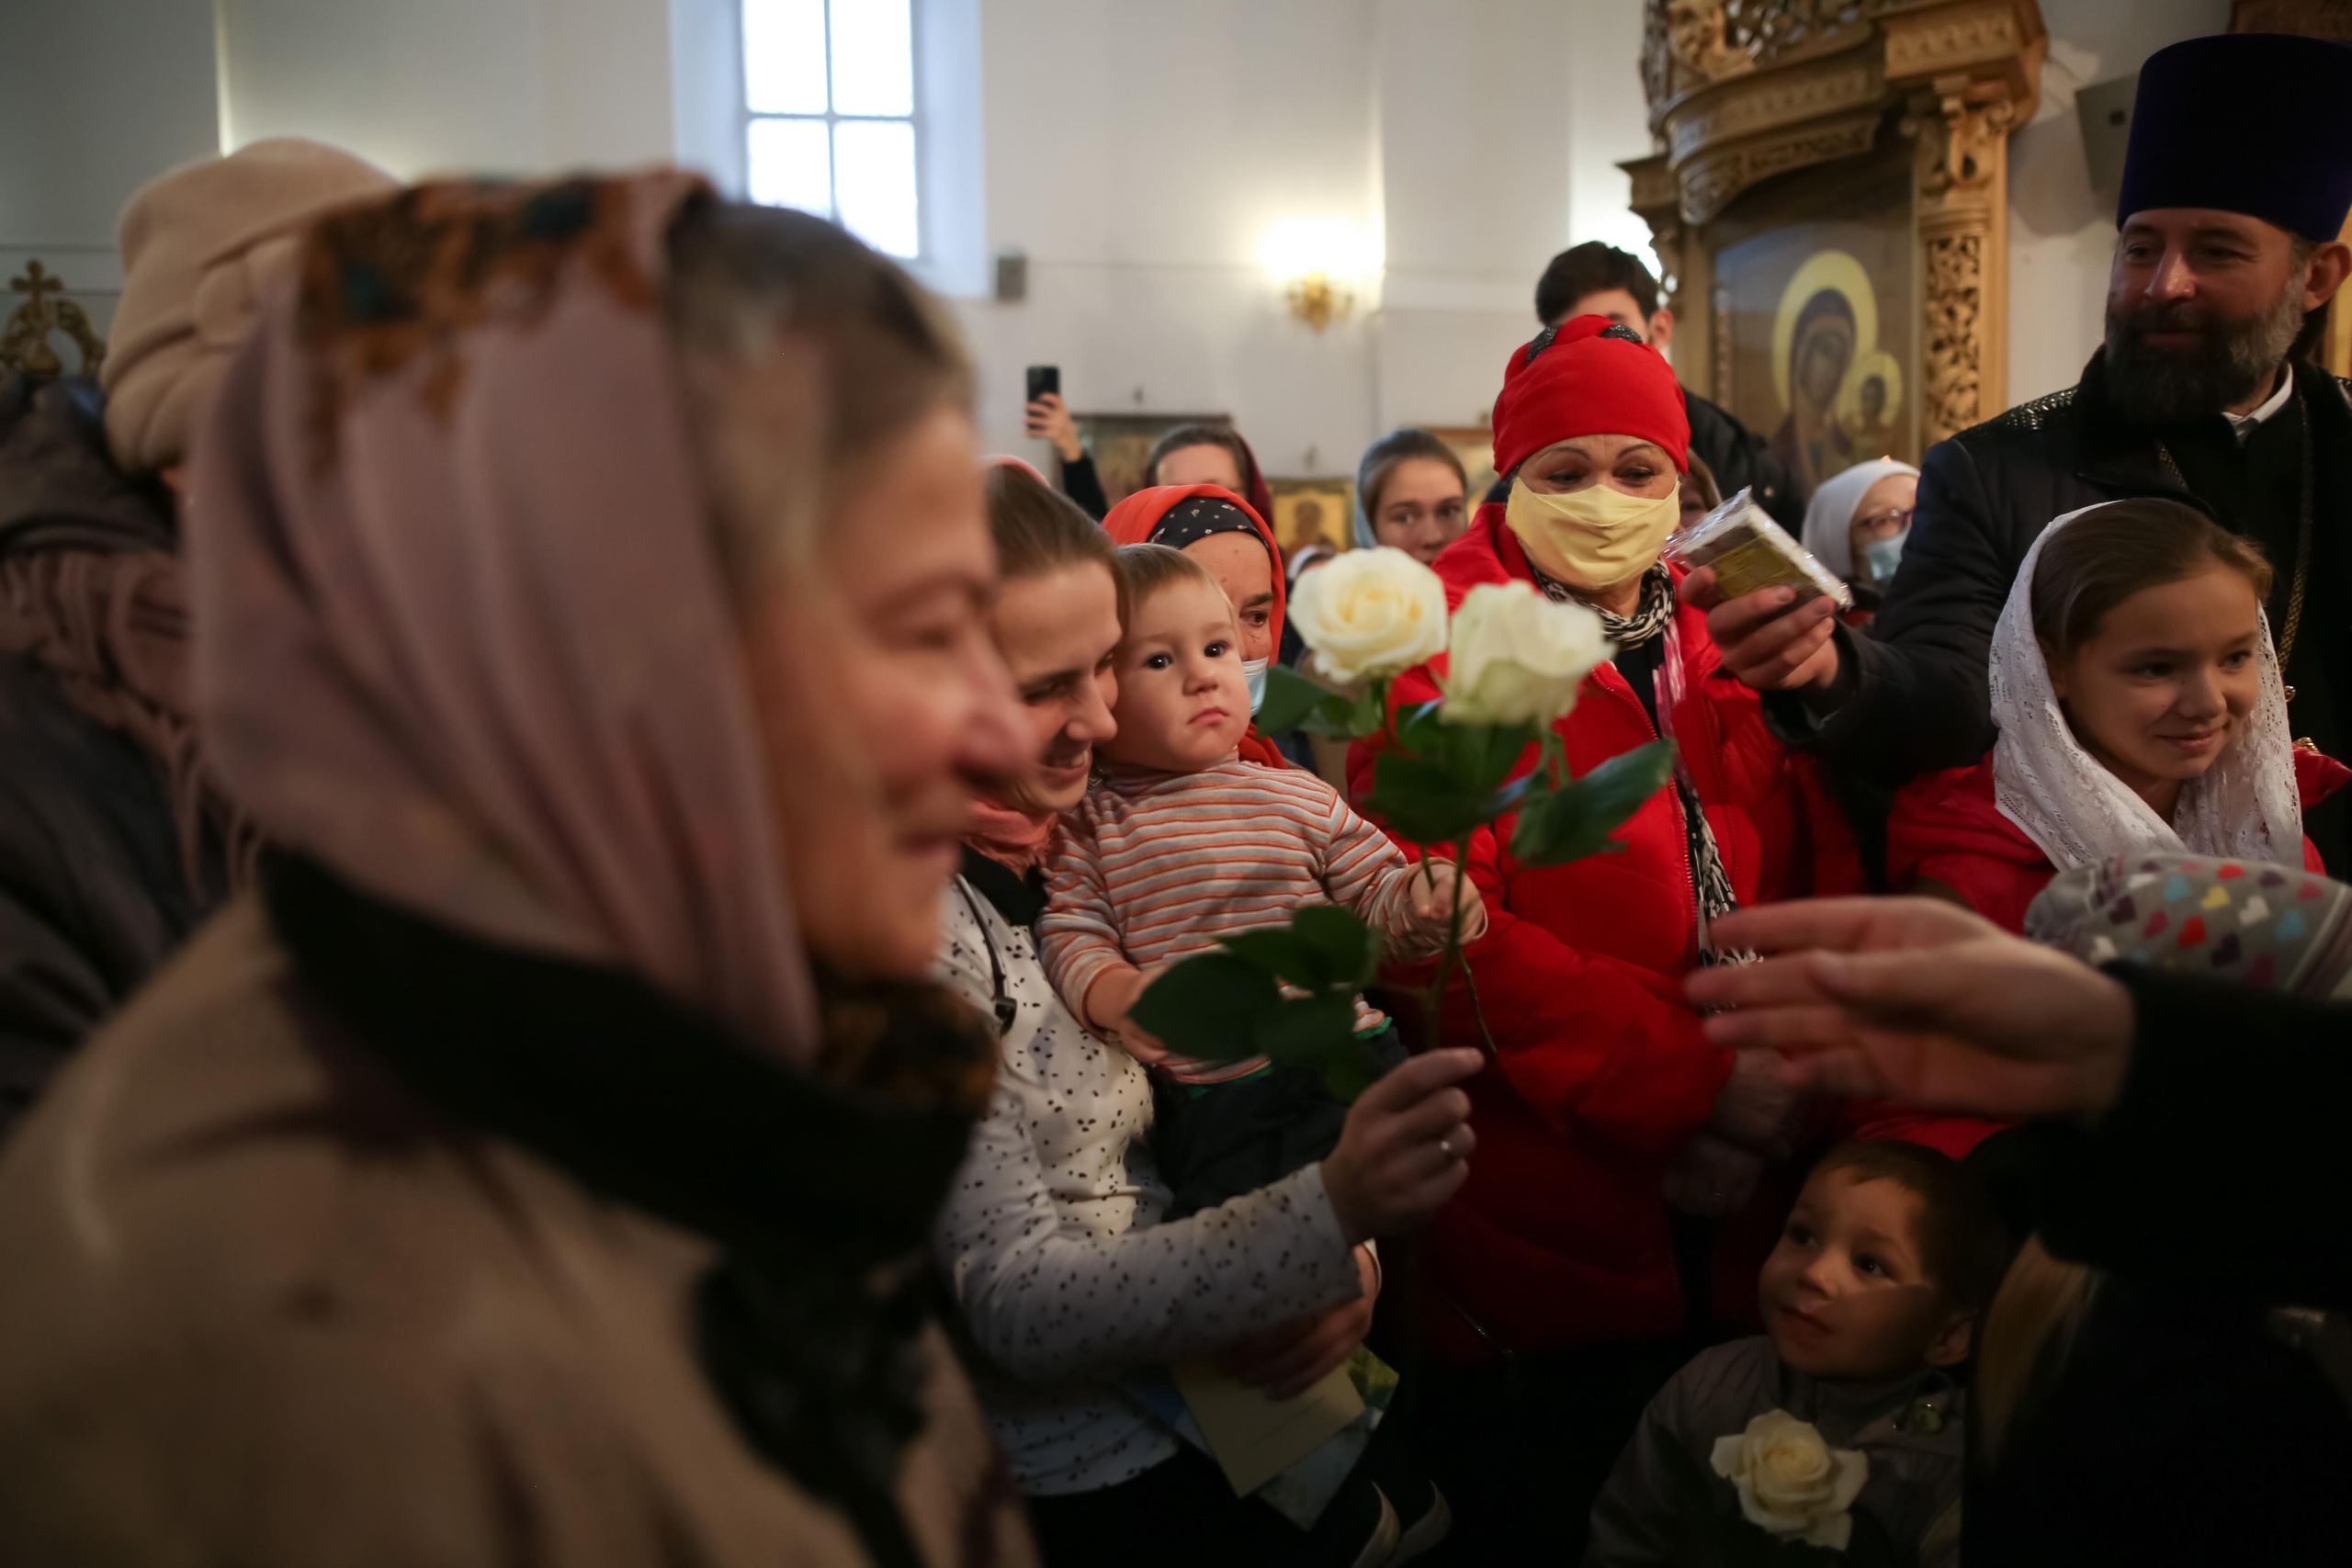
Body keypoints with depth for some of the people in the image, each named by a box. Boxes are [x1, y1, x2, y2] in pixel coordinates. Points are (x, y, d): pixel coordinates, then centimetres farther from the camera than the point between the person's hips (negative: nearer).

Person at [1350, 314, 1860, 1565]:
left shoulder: (1730, 651, 11)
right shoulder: (1437, 659, -6)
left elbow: (1823, 889, 5)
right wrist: (1681, 1083, -22)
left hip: (1744, 1227, 5)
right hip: (1539, 1234, -5)